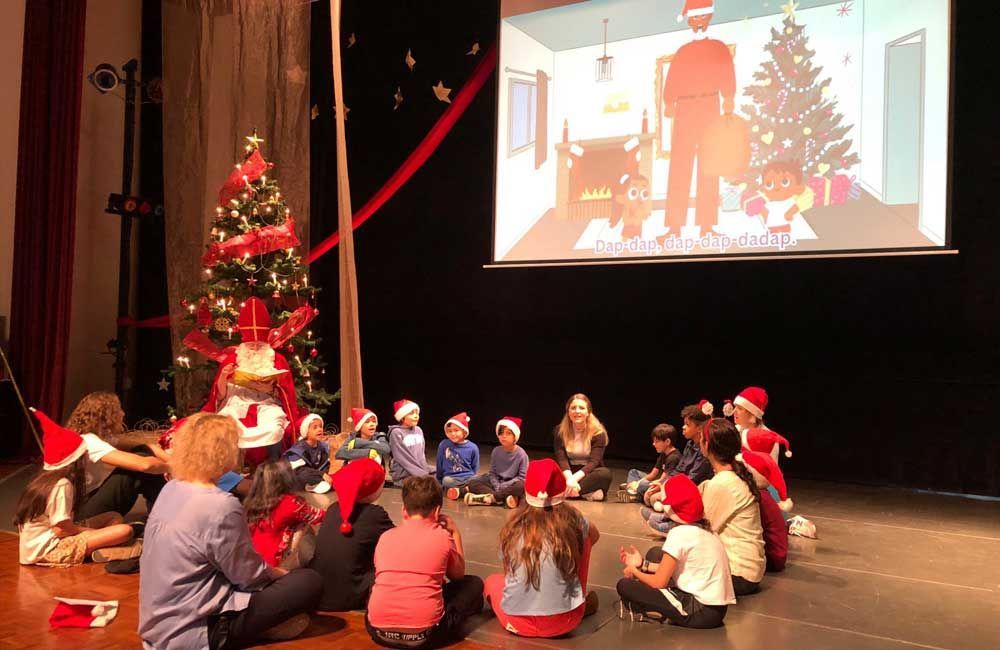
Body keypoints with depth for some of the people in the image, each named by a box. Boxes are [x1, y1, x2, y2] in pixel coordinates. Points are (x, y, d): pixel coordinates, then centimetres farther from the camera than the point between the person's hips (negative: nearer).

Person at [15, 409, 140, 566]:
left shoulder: (46, 478, 9)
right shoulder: (62, 485, -18)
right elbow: (61, 529, -18)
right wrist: (92, 531, -4)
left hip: (41, 543, 10)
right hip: (47, 549, -10)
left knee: (115, 517, 8)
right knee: (125, 530, -19)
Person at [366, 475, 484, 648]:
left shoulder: (386, 536, 9)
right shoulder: (443, 536, 3)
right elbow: (458, 575, 20)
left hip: (379, 630, 3)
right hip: (424, 634, -3)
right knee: (474, 584, 17)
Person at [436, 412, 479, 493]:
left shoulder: (473, 447, 1)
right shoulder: (444, 445, 0)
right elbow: (439, 465, 11)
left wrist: (472, 479, 6)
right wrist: (439, 481, 15)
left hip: (469, 478, 0)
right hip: (451, 478, 0)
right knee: (447, 481, -35)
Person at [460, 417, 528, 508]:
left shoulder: (521, 454, -12)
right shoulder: (496, 451, -2)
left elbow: (522, 477, -12)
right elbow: (492, 472, 2)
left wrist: (504, 486, -18)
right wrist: (497, 488, -16)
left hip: (511, 485, -4)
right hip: (497, 483, 4)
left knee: (522, 486, -38)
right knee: (473, 483, -16)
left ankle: (488, 498, -34)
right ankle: (504, 498, -31)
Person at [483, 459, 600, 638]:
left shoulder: (513, 525, -7)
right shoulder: (572, 518, -10)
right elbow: (594, 534, 15)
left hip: (517, 623, 2)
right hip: (564, 621, -1)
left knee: (492, 581, 34)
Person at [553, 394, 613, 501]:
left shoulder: (598, 433, -11)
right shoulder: (560, 431, -4)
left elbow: (593, 462, -19)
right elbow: (561, 459, -13)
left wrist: (574, 478, -35)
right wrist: (569, 478, -34)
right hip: (569, 473, 1)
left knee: (605, 473, -34)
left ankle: (567, 491, -34)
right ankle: (588, 493, -33)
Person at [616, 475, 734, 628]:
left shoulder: (679, 533, -17)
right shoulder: (704, 528, 8)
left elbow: (659, 582, -13)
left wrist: (634, 571, 5)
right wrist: (642, 564, 17)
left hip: (702, 613, -9)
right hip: (717, 607, 9)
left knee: (624, 585, -10)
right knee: (654, 554, 18)